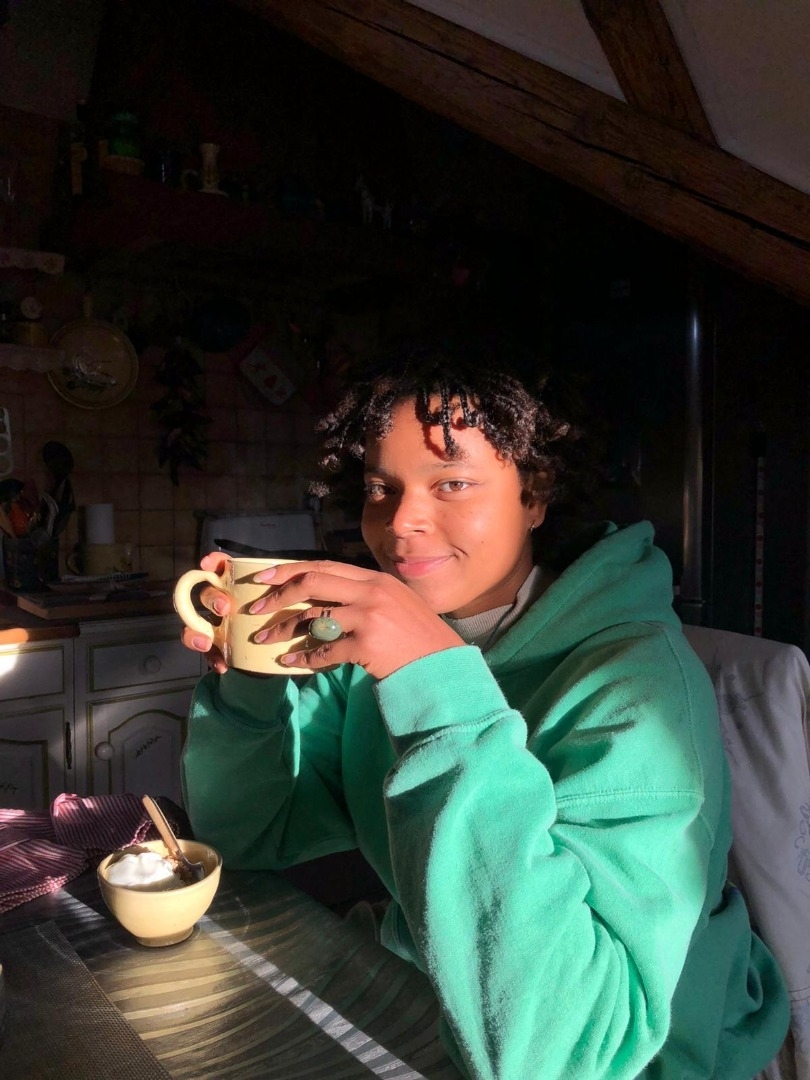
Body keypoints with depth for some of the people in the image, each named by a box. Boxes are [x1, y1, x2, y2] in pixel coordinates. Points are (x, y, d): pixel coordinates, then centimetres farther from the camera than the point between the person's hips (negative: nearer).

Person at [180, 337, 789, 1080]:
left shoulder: (634, 681, -23)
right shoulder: (379, 642, -5)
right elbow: (249, 829, 1)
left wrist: (445, 695, -35)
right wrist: (246, 676, -16)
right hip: (423, 1015, 4)